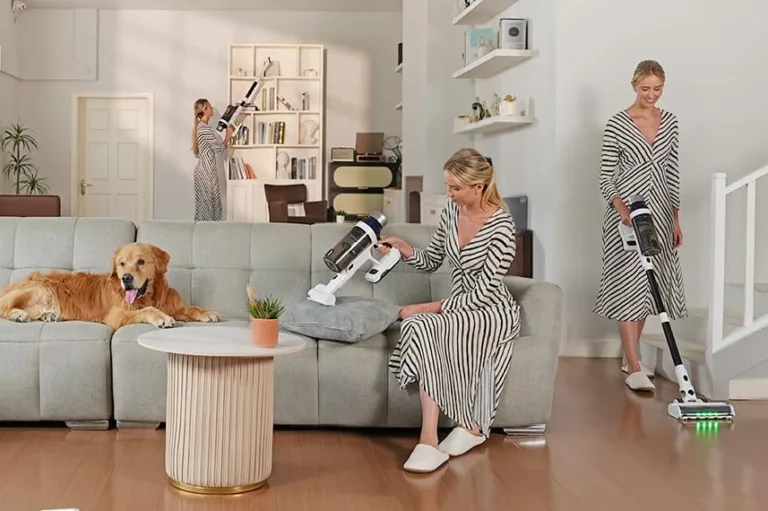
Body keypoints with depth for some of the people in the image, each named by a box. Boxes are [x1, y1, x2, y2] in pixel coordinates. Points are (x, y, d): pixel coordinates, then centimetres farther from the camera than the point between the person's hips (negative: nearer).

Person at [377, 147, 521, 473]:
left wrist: (427, 307, -22)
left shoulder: (502, 227, -19)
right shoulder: (451, 211, 2)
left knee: (422, 326, -32)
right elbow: (431, 262, 15)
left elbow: (482, 294, -21)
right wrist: (404, 248, -5)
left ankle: (430, 440, -26)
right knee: (421, 328, -30)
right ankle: (471, 427, -27)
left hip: (493, 312, -6)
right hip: (458, 310, 6)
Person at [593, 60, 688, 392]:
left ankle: (630, 356, 23)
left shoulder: (670, 122, 8)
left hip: (659, 213, 6)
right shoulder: (617, 124, -7)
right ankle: (634, 368, -6)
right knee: (628, 284, -7)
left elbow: (673, 173, 12)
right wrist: (623, 210, -23)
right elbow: (606, 179, -8)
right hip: (625, 212, -6)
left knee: (647, 283, 10)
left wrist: (676, 219, 9)